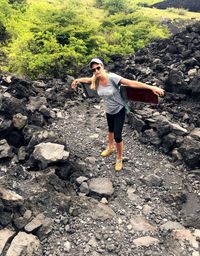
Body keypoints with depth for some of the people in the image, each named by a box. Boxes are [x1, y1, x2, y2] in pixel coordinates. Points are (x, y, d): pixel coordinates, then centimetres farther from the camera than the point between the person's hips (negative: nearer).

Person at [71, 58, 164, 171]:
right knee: (111, 130, 28)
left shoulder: (112, 77, -31)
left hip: (119, 110, -6)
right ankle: (110, 147, 55)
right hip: (109, 110, 6)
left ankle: (119, 159, 18)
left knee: (117, 136, -6)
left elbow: (131, 83, -37)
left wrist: (151, 87, -42)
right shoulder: (96, 79, -14)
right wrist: (77, 80, 25)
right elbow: (87, 79, 11)